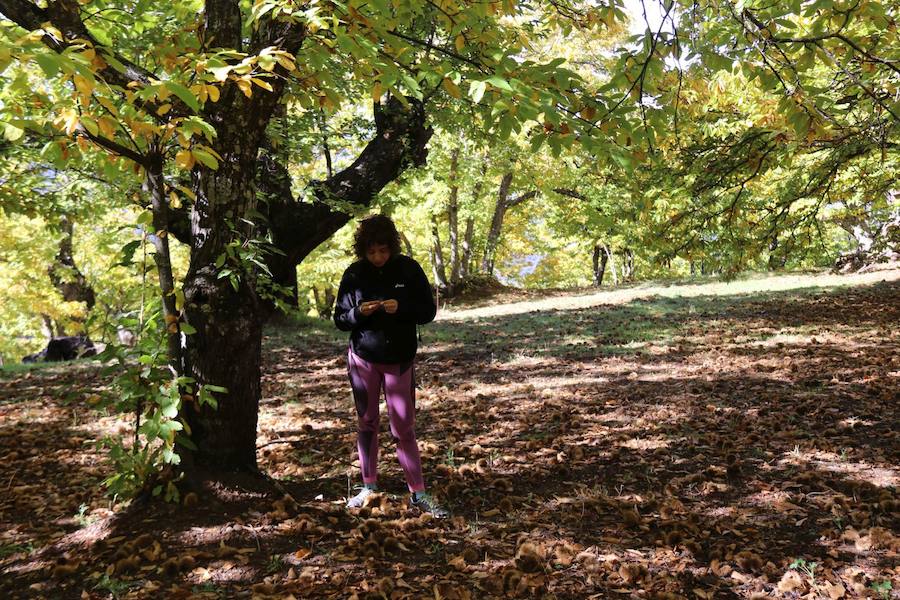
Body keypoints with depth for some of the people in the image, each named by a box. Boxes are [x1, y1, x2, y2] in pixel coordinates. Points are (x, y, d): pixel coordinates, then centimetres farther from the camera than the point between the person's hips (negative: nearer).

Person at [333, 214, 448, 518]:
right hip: (363, 359, 2)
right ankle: (369, 487, 22)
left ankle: (418, 493, 6)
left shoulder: (409, 269, -7)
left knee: (404, 428, -1)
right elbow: (340, 319, 1)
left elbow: (428, 311, -4)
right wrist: (359, 312, -21)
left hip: (400, 360, -2)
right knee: (367, 424, 10)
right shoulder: (354, 274, -4)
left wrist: (401, 308, -23)